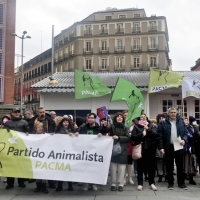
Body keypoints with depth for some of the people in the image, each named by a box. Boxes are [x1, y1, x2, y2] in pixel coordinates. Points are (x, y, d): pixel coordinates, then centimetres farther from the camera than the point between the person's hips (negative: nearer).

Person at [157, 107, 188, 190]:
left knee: (180, 165, 8)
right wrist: (161, 147, -11)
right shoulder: (163, 123, -3)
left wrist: (184, 140, -11)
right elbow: (159, 136, -5)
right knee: (169, 166, 6)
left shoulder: (181, 122, 7)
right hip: (168, 147, -2)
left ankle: (181, 182, 18)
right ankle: (170, 183, 17)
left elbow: (185, 133, 9)